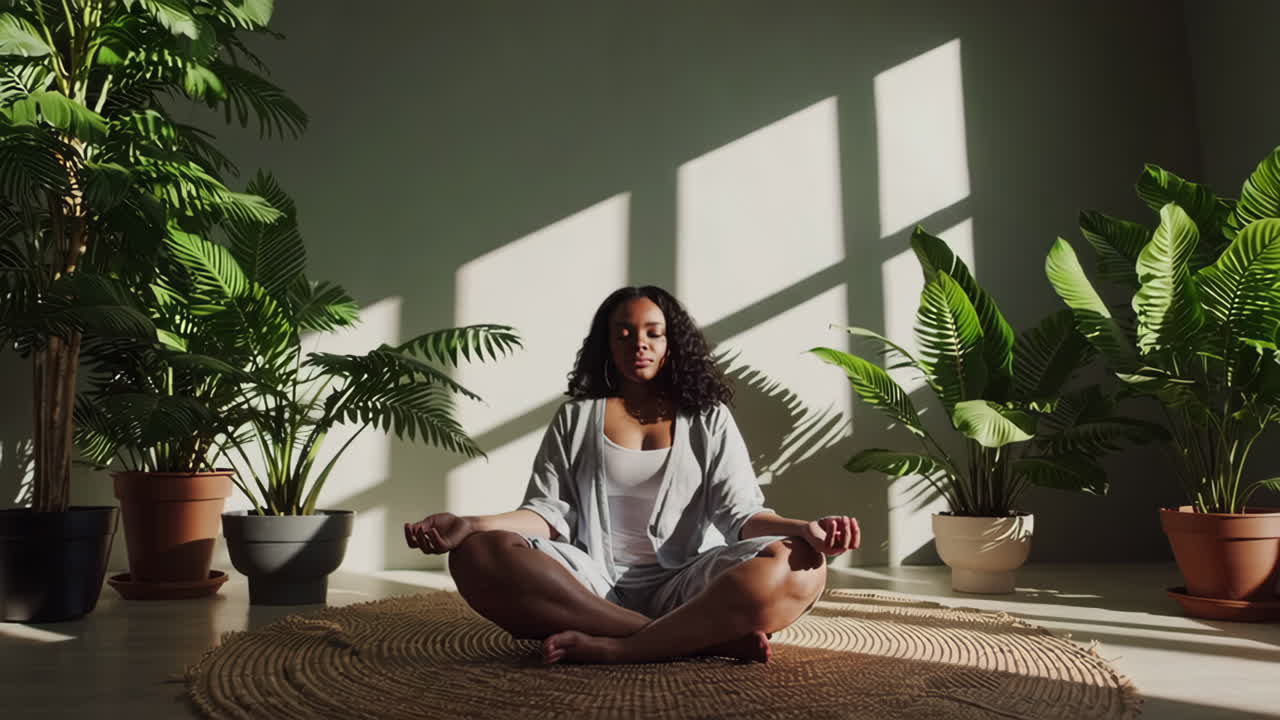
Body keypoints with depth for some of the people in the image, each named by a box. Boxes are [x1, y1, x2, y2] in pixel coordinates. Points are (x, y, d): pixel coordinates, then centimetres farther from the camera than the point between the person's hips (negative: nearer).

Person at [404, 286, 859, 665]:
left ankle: (611, 647, -28)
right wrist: (471, 526, -14)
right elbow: (549, 512, 6)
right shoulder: (576, 417, 17)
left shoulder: (708, 417, 15)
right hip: (591, 586, 1)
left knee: (795, 569, -30)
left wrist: (801, 529, -19)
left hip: (686, 590, 0)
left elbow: (739, 512, 4)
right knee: (480, 556, -30)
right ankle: (707, 636, -30)